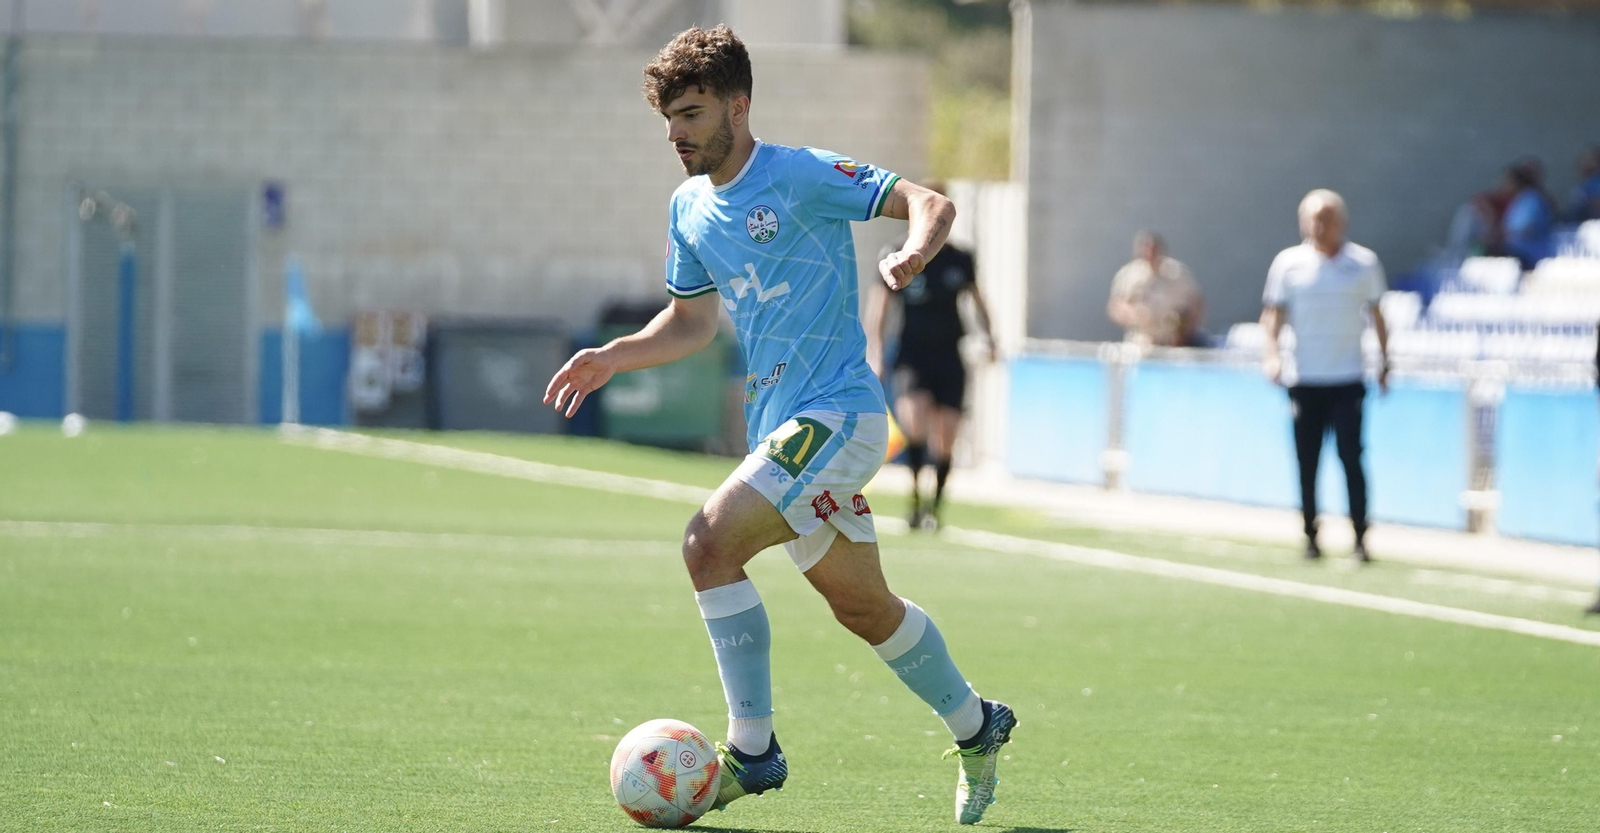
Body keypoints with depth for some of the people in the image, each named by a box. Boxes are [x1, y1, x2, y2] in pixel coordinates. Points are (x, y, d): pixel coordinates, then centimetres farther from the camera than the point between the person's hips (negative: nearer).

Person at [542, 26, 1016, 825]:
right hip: (779, 425, 8)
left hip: (836, 413, -8)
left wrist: (913, 251, -34)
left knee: (710, 542, -22)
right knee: (861, 605, 17)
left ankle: (752, 749, -14)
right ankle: (976, 727, 37)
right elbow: (693, 320, 24)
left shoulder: (801, 174, -10)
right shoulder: (688, 210, 12)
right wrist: (611, 357, 9)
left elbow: (929, 203, -12)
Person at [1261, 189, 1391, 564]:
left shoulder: (1364, 263, 3)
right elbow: (1274, 312, 5)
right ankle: (1310, 536, 13)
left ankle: (1360, 538, -5)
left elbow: (1376, 315, 11)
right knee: (1307, 461, 3)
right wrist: (1272, 354, -8)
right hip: (1304, 379, 1)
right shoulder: (1288, 263, 3)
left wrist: (1384, 361, 9)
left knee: (1351, 456, -9)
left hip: (1347, 380, -1)